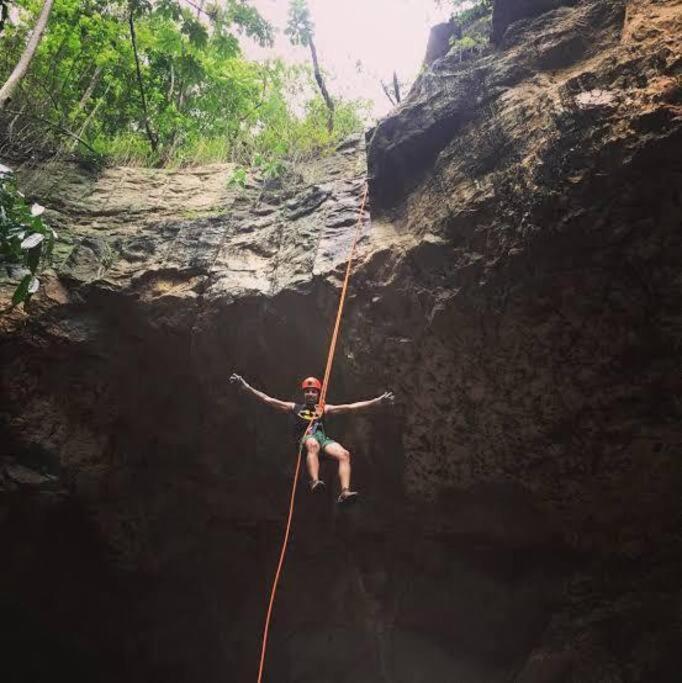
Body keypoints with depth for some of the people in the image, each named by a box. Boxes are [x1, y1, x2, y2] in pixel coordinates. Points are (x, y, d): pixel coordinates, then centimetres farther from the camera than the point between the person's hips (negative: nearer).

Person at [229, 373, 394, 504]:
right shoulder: (295, 407, 27)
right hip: (305, 437, -3)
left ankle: (345, 492, -42)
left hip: (323, 438, 3)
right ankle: (315, 482, -58)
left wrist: (377, 401, 14)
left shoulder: (324, 408, 30)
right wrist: (246, 387, 10)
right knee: (313, 444, -40)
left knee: (344, 454, -28)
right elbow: (268, 400, 19)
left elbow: (350, 407, 22)